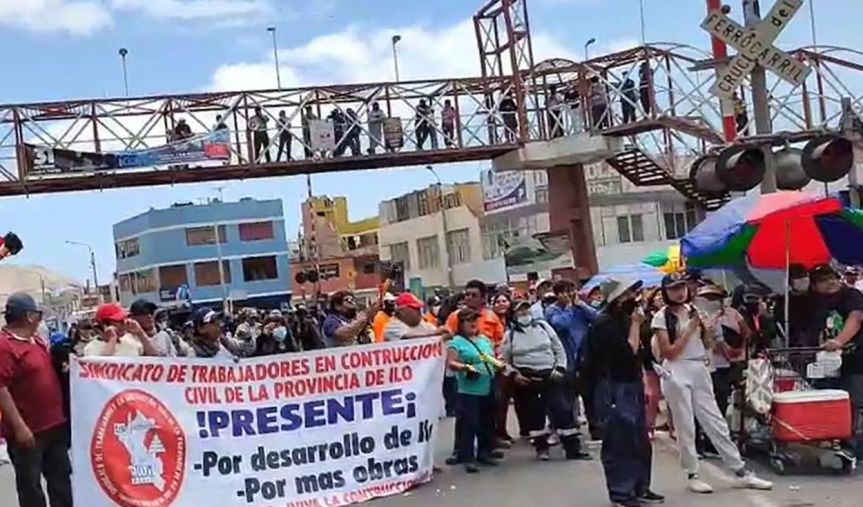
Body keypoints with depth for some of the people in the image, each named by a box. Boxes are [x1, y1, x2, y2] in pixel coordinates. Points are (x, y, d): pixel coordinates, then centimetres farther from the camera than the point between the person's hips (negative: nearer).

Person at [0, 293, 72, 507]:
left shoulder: (36, 340, 11)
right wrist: (19, 427, -24)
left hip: (54, 424, 9)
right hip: (28, 430, -8)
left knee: (61, 478, 17)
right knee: (30, 484, 5)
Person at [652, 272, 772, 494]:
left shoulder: (695, 311, 10)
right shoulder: (661, 318, -6)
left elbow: (707, 346, 15)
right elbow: (668, 353, -13)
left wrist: (708, 333, -7)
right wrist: (689, 330, -15)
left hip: (700, 371, 5)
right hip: (677, 374, -5)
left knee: (716, 423, 8)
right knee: (685, 427, 1)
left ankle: (742, 472, 13)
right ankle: (692, 476, 11)